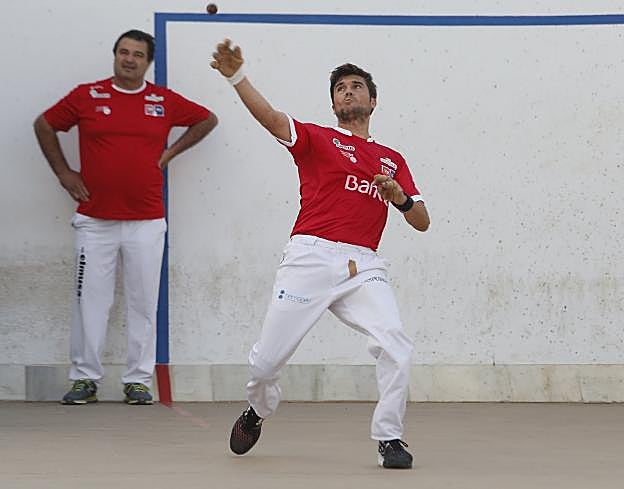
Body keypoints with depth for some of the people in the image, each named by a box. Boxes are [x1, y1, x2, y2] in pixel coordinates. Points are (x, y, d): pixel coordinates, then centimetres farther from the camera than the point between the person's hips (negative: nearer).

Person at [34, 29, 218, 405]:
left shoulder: (165, 101, 6)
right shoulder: (86, 97, 3)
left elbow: (208, 120, 20)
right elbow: (44, 125, 14)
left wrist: (171, 152, 12)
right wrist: (63, 173, 9)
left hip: (147, 222, 1)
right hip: (95, 220, -1)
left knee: (144, 303, 2)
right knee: (90, 301, 0)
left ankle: (139, 381, 10)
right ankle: (85, 379, 8)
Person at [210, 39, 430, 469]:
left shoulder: (392, 160, 21)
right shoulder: (317, 139, 11)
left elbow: (422, 222, 18)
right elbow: (270, 117, -8)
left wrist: (401, 197, -4)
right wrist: (236, 75, -25)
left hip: (364, 268, 2)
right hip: (311, 259, -2)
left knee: (395, 345, -21)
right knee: (267, 360, -1)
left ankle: (389, 439, -8)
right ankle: (257, 412, 32)